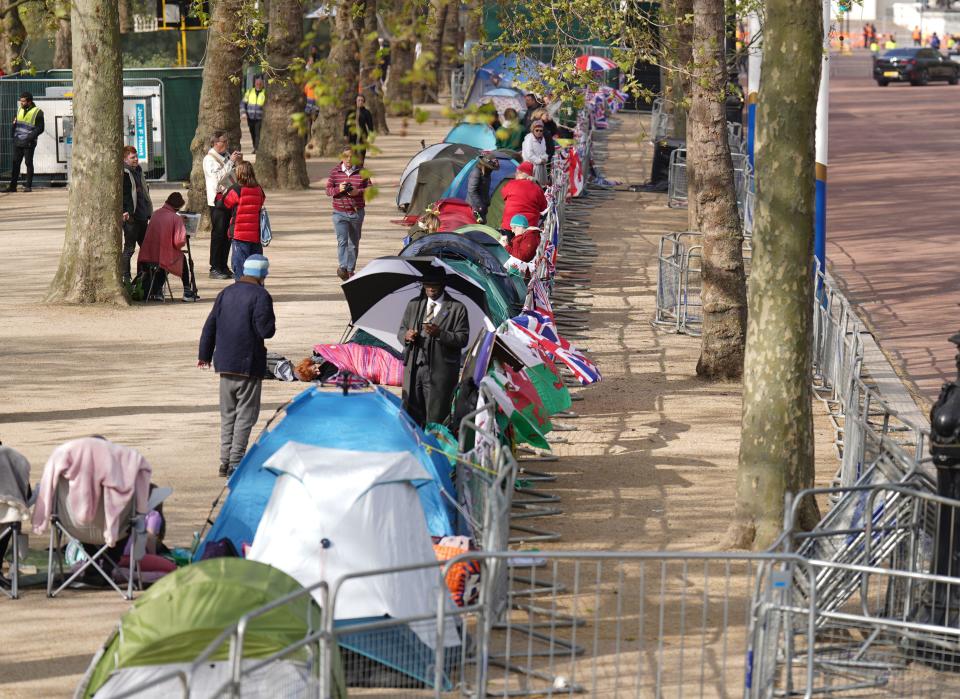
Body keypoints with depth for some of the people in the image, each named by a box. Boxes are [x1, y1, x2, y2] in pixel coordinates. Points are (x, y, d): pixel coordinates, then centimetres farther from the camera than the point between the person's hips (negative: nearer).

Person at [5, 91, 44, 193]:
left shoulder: (37, 112, -5)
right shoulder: (20, 110, 13)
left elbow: (40, 129, -8)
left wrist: (30, 137, -17)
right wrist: (12, 134, 8)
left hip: (28, 143, -5)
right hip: (17, 142, 5)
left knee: (29, 163, -1)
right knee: (15, 163, 4)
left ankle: (28, 186, 4)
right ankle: (12, 186, 7)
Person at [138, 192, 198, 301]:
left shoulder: (156, 214, 2)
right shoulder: (176, 218, -14)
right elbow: (180, 242, -17)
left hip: (149, 254, 5)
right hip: (166, 258, -5)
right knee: (182, 258, 28)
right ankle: (187, 292, 30)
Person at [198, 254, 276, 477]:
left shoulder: (226, 293, 10)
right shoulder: (261, 296, -11)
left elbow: (210, 326, 12)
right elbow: (266, 331, -18)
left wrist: (205, 355, 20)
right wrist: (271, 321, 6)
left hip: (225, 364, 6)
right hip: (248, 365, -6)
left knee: (227, 415, 14)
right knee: (245, 415, -1)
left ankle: (225, 461, 14)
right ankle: (236, 462, -8)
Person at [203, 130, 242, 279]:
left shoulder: (227, 156, 15)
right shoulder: (209, 159, -9)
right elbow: (218, 176, -23)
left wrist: (238, 162, 6)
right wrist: (231, 162, -22)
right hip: (218, 200, -8)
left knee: (227, 235, 10)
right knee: (218, 234, -8)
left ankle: (223, 267, 16)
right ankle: (214, 269, -5)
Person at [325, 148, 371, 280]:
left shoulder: (361, 172, 1)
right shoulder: (335, 172, 2)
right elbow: (328, 190, 4)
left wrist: (358, 192, -16)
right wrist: (338, 189, -17)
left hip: (357, 213, 1)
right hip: (340, 213, -1)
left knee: (354, 243, 10)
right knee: (342, 241, -16)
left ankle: (350, 269, 21)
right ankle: (342, 267, -24)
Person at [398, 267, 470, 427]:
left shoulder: (457, 308, 1)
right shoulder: (414, 305, 16)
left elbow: (463, 339, -4)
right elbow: (401, 330, 20)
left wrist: (440, 334, -19)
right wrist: (406, 335, -4)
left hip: (440, 370, -4)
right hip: (413, 368, 4)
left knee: (435, 418, -4)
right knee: (410, 414, 4)